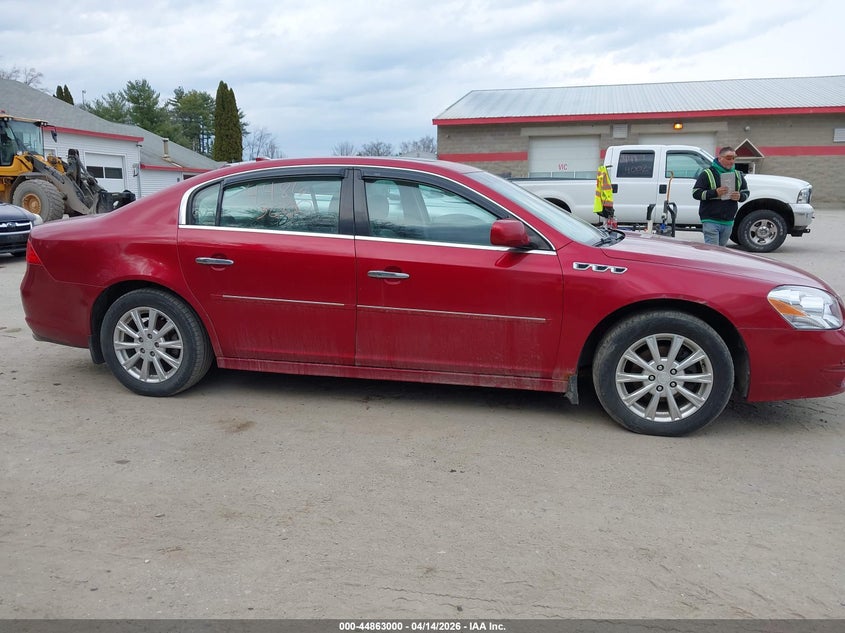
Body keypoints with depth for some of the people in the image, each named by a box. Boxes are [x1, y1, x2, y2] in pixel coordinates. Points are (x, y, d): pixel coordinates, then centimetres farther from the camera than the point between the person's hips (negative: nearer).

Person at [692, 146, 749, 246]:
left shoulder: (738, 175, 14)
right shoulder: (707, 174, -4)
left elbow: (746, 192, 21)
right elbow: (696, 193, -8)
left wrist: (740, 196, -4)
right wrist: (715, 193, -20)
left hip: (728, 222, 6)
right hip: (711, 221, -6)